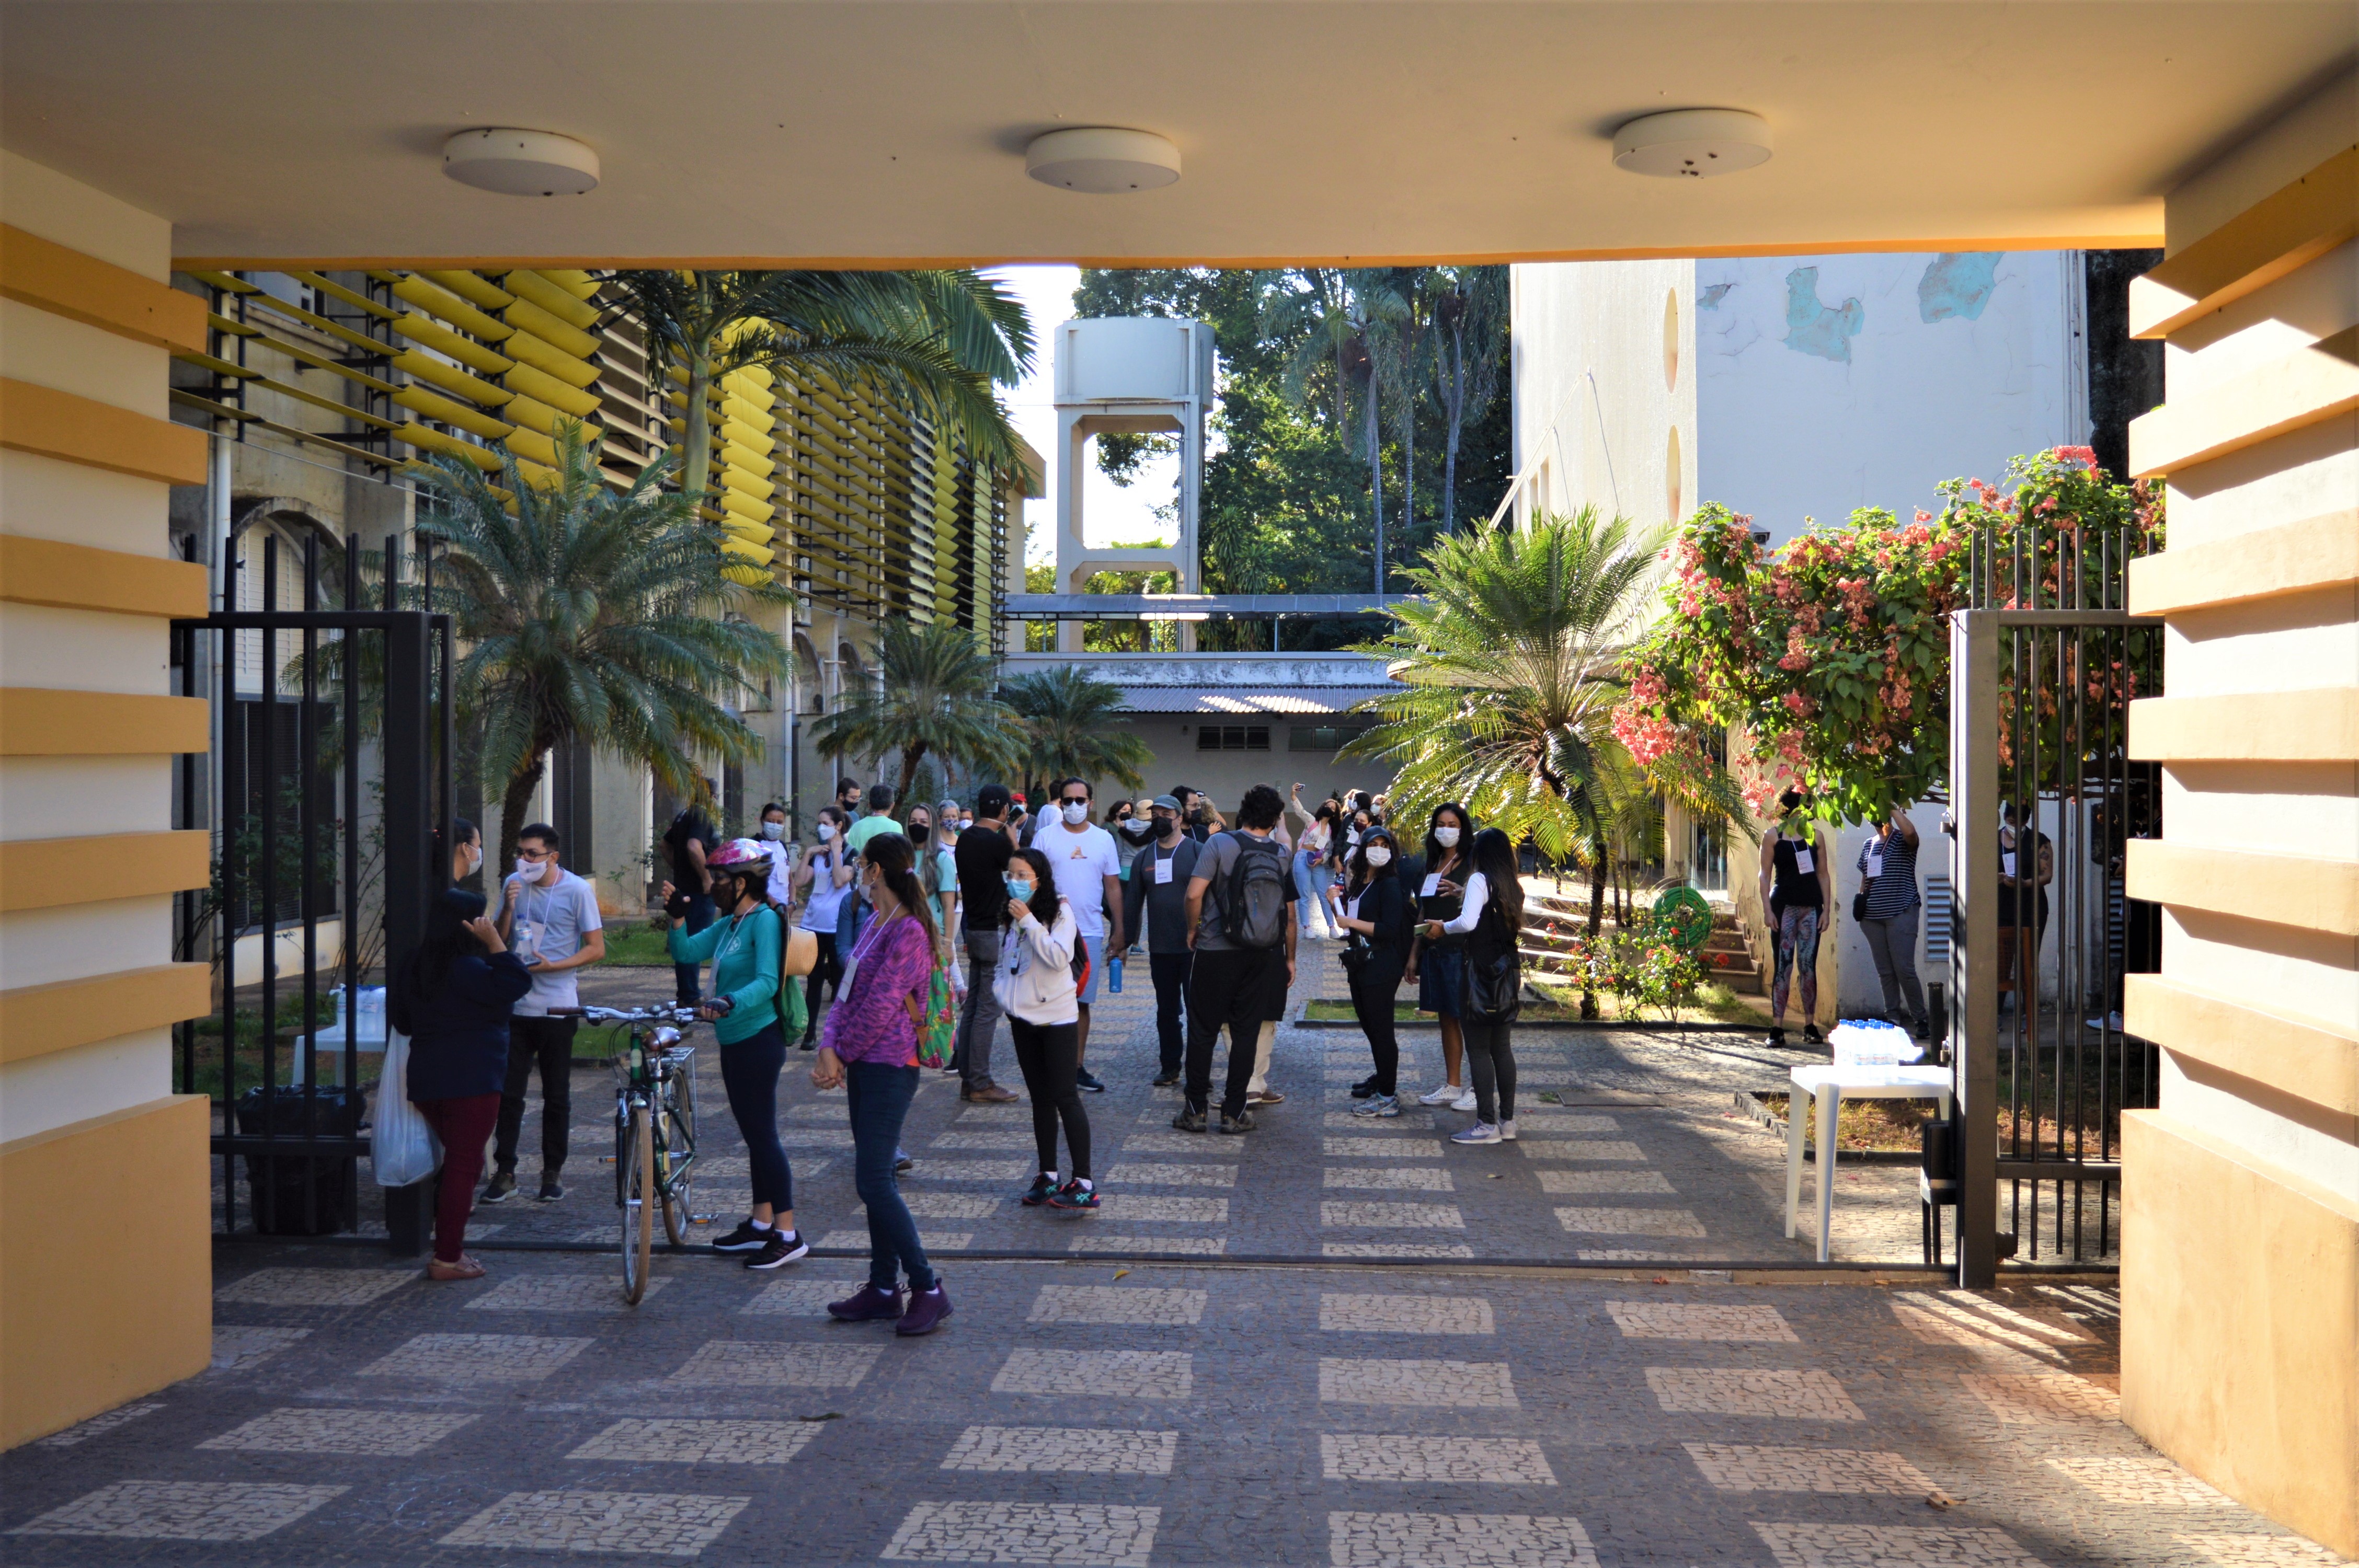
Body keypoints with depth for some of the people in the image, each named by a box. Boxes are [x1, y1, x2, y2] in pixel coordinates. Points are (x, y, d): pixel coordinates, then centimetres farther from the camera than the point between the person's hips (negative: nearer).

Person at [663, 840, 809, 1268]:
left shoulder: (765, 920, -15)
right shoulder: (728, 924, 14)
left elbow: (767, 982, -25)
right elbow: (686, 953, 11)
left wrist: (729, 1003, -39)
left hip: (757, 1041, -10)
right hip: (735, 1041, 10)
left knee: (762, 1134, -8)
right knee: (753, 1133, 15)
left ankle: (788, 1234, -4)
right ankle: (761, 1223, 25)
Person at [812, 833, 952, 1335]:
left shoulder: (908, 932, -17)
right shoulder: (876, 925, 14)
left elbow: (881, 1006, -20)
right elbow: (849, 992, 8)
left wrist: (842, 1054, -11)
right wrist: (829, 1048, -6)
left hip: (890, 1067, -10)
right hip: (865, 1064, 10)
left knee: (874, 1182, -10)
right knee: (875, 1178, 13)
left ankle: (928, 1289, -2)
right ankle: (883, 1287, 21)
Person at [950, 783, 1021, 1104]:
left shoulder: (965, 839, 9)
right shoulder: (997, 841, -17)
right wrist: (1010, 831, -1)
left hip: (973, 929, 9)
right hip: (994, 931, -9)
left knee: (973, 1005, 13)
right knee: (988, 1009, -5)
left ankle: (968, 1078, 18)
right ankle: (980, 1085, -2)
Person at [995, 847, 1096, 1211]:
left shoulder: (1060, 911, -10)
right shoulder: (1009, 916, 9)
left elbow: (1059, 957, -24)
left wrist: (1029, 922, -24)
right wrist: (1001, 989, 7)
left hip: (1057, 1017, -6)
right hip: (1023, 1018, 6)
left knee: (1065, 1098, -7)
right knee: (1041, 1098, 12)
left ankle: (1083, 1183, -6)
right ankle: (1047, 1177, 19)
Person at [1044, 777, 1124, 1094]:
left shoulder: (1104, 839, 9)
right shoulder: (1045, 837, 1)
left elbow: (1113, 886, 12)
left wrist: (1118, 930, 9)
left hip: (1091, 932, 2)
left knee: (1082, 1001, 7)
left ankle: (1077, 1066, 15)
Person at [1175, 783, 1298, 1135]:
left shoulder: (1220, 844, -9)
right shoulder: (1281, 856, 2)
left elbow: (1194, 894, -16)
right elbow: (1290, 917, 7)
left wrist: (1193, 930, 1)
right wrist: (1289, 959, 18)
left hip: (1215, 951, -3)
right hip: (1262, 957, 3)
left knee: (1203, 1031, 6)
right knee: (1246, 1033, 8)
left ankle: (1195, 1110, 9)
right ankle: (1234, 1112, 10)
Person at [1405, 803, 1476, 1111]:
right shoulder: (1430, 865, 16)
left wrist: (1463, 894, -31)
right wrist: (1414, 954, 18)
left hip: (1462, 954, -7)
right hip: (1434, 952, 7)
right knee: (1447, 1019, 11)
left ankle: (1479, 1089, 0)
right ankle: (1452, 1086, 18)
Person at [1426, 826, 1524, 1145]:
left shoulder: (1480, 880, -12)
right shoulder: (1513, 886, 10)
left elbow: (1468, 922, -25)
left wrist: (1442, 927, -6)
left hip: (1483, 972, -7)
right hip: (1510, 972, 7)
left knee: (1478, 1049, -2)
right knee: (1502, 1047, 13)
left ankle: (1487, 1124, -2)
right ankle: (1507, 1121, 16)